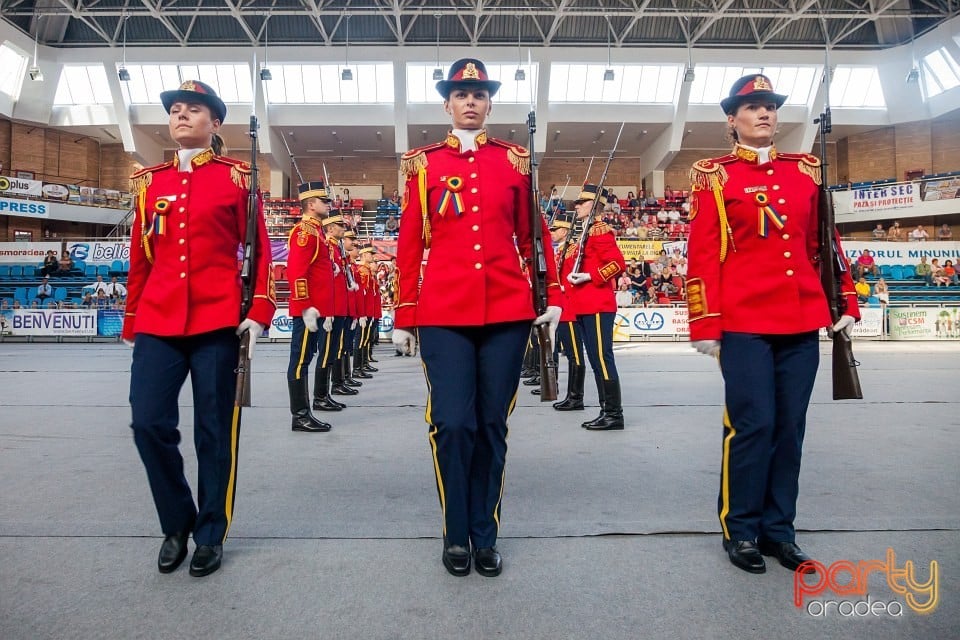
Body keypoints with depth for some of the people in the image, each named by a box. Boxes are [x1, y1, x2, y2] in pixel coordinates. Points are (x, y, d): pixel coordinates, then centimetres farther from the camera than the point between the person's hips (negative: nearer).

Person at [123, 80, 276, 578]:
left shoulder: (236, 177, 4)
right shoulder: (150, 181, 13)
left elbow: (260, 249, 1)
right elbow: (140, 257, 15)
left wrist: (259, 311, -9)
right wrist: (131, 322, 14)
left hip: (218, 321, -3)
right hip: (158, 321, 4)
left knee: (215, 429, 3)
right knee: (149, 422, -1)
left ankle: (210, 534, 19)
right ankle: (177, 523, 21)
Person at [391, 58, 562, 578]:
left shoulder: (514, 159, 10)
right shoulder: (423, 164, 8)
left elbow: (532, 234, 11)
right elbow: (409, 244, 6)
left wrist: (552, 297, 4)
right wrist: (404, 318, 3)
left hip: (507, 311, 1)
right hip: (444, 312, -1)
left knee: (492, 425, 6)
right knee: (452, 424, -5)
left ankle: (485, 535, 22)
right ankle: (456, 535, 16)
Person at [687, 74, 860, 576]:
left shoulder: (805, 171, 15)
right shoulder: (715, 176, 1)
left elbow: (823, 242, 18)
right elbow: (702, 253, -5)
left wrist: (846, 302, 13)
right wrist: (705, 324, -11)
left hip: (803, 320, 5)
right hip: (745, 322, -5)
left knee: (790, 427, 8)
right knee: (751, 426, -3)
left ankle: (779, 528, 22)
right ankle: (741, 531, 14)